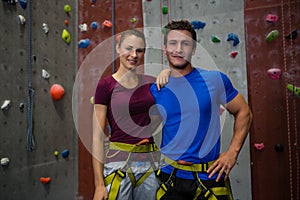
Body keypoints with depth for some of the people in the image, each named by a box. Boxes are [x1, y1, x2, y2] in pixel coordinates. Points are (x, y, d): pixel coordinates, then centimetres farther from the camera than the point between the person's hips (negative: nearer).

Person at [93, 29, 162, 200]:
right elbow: (98, 136, -7)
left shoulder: (150, 82, 4)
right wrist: (99, 184, -10)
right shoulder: (106, 85, -6)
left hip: (150, 161, 4)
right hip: (119, 162, -4)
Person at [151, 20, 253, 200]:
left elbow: (244, 112, 2)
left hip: (210, 177, -1)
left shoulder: (215, 79, -6)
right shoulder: (155, 90, -2)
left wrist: (232, 153, -4)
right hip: (170, 178, 2)